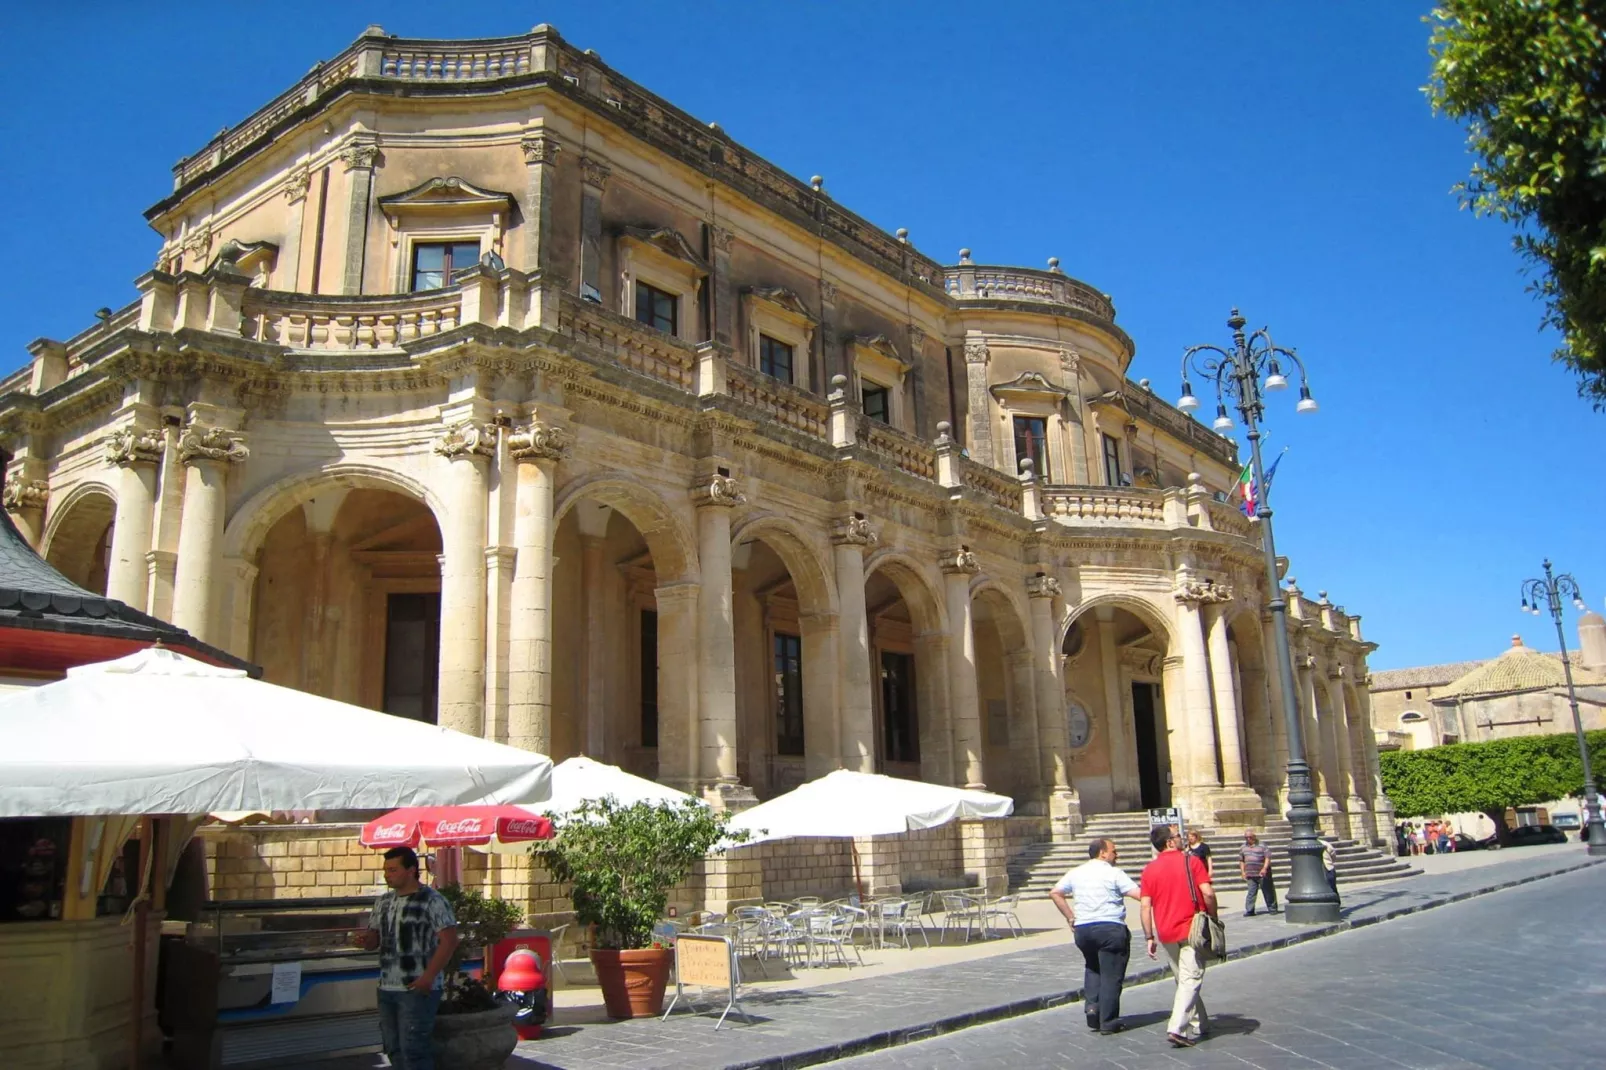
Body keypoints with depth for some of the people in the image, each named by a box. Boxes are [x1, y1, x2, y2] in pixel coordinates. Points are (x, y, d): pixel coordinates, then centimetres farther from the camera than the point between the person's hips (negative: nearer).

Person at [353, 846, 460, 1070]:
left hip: (418, 989, -7)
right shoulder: (383, 901, 11)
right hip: (387, 988, 7)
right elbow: (375, 939, 17)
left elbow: (449, 941, -14)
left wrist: (428, 976, -19)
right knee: (393, 1048, 14)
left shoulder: (432, 901, -11)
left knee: (412, 1049, -7)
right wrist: (365, 939, -7)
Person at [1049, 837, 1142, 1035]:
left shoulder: (1076, 873, 11)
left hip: (1082, 929, 5)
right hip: (1110, 928, -5)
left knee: (1092, 967, 26)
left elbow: (1055, 893, 12)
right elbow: (1138, 894, -14)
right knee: (1111, 975, 3)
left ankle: (1091, 1006, 9)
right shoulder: (1113, 873, -5)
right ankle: (1108, 1022, 6)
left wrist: (1070, 918, 13)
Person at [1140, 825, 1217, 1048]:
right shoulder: (1191, 862, -5)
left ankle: (1198, 1027, 25)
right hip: (1192, 929, -4)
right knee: (1190, 981, -3)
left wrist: (1150, 938, 4)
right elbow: (1208, 893, -14)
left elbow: (1146, 906, 0)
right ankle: (1177, 1029, -15)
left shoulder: (1150, 870, 4)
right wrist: (1213, 918, 1)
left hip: (1166, 933, 4)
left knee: (1184, 981, 18)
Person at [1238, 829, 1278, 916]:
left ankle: (1272, 908, 17)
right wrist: (1242, 871, 9)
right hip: (1250, 875, 4)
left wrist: (1265, 868, -21)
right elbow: (1241, 860, 18)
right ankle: (1249, 910, 1)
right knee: (1251, 892, 0)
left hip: (1262, 873, -4)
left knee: (1268, 891, 5)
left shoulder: (1262, 846, -4)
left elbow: (1268, 857, -9)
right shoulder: (1243, 848, 12)